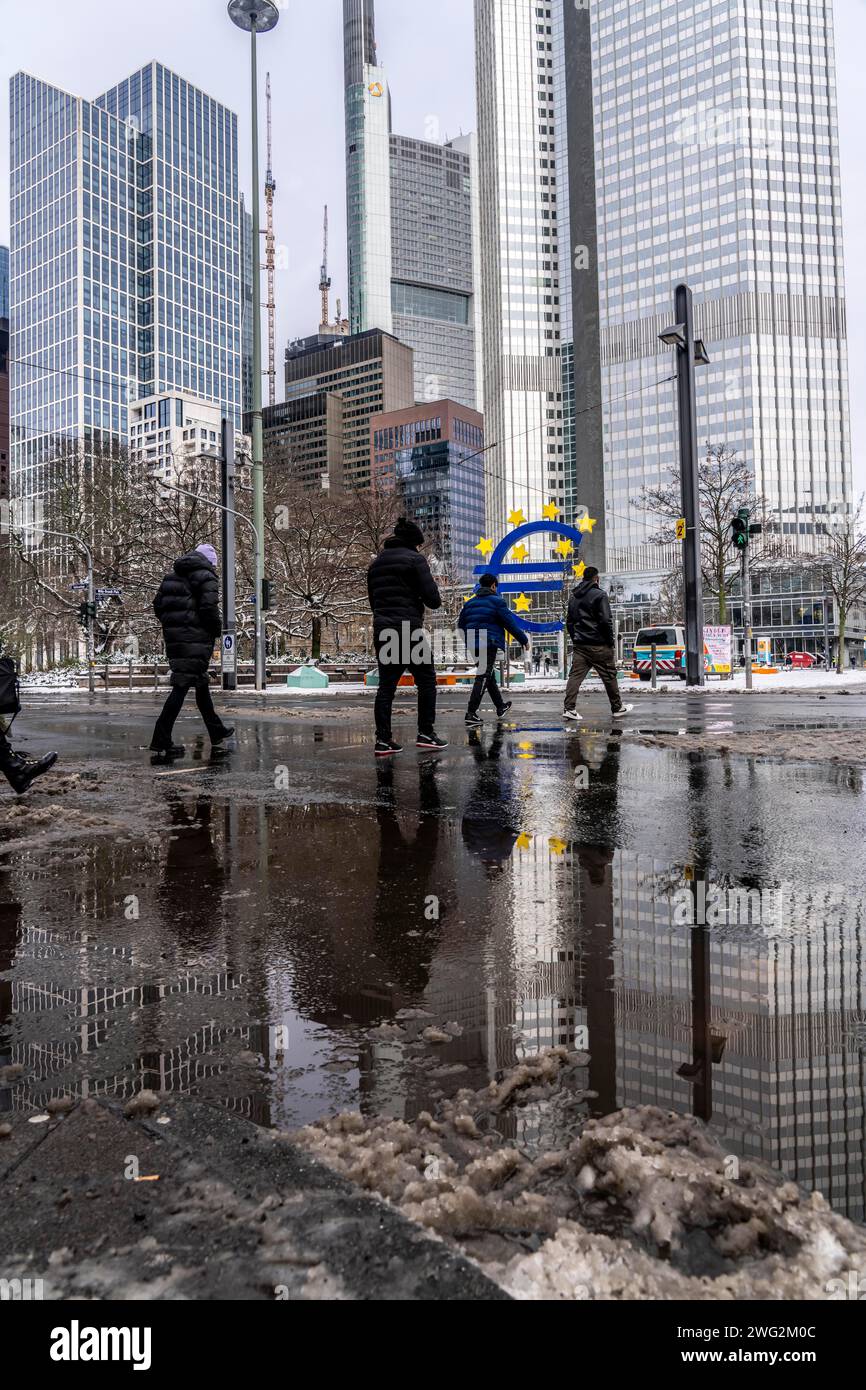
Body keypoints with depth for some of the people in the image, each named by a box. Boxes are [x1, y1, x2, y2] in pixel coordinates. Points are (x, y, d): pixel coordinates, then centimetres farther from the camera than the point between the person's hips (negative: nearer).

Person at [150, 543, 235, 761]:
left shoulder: (172, 576, 17)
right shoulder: (206, 577, -6)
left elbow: (158, 606, 13)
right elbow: (209, 608, -18)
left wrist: (172, 625, 18)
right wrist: (217, 629, -4)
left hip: (173, 638, 8)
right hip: (196, 639, -8)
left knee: (201, 684, 20)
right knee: (181, 687, -8)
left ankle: (217, 732, 32)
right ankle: (161, 742, -13)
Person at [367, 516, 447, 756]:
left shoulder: (376, 563, 17)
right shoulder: (414, 559, -5)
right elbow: (433, 599, -10)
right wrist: (434, 601, 10)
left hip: (381, 629, 6)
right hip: (409, 629, -6)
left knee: (386, 684, 6)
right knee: (426, 680, 7)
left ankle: (383, 739, 2)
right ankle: (426, 733, 6)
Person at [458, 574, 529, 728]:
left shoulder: (469, 603, 15)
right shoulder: (496, 601, -4)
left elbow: (461, 624, 19)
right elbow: (510, 623, -6)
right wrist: (524, 639, 3)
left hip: (473, 645, 7)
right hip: (490, 644, -7)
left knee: (489, 676, 19)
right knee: (483, 677, -8)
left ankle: (500, 707, 33)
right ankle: (471, 714, -16)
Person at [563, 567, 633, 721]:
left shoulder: (574, 597, 14)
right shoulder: (599, 595, -9)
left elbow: (569, 622, 17)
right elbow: (606, 620, -15)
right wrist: (611, 640, -6)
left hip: (580, 645, 6)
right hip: (599, 645, -6)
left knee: (575, 676, 2)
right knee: (609, 677, 6)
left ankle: (569, 708, -7)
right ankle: (617, 709, 16)